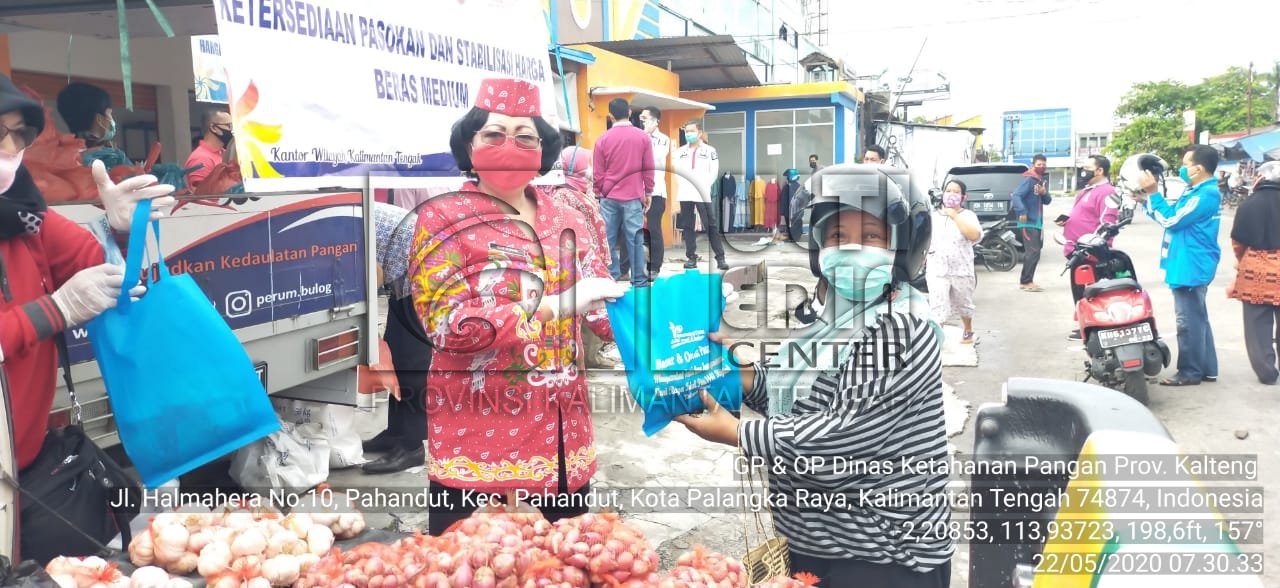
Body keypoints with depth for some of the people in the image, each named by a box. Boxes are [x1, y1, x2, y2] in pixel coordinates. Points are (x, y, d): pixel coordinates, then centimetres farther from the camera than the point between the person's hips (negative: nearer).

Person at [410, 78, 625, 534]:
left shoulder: (569, 210, 7)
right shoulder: (444, 216, -6)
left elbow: (601, 301, 15)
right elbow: (446, 324, -16)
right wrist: (558, 305, -22)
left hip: (562, 419, 5)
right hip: (477, 425, -4)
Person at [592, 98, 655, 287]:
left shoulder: (603, 139, 0)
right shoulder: (643, 137, 0)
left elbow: (597, 172, 3)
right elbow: (648, 169, 3)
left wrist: (598, 194, 14)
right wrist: (648, 193, 13)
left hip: (609, 197, 1)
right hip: (633, 197, -1)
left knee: (608, 239, 6)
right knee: (635, 239, 1)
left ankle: (610, 278, 8)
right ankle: (638, 280, 1)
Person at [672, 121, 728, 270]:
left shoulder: (710, 151, 7)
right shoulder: (680, 151, 16)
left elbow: (714, 172, 1)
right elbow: (675, 170, 10)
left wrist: (704, 186, -11)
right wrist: (682, 185, -5)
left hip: (703, 195, -3)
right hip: (685, 195, 3)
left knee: (711, 226, -7)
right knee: (688, 226, 4)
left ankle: (720, 257, -6)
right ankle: (691, 257, 9)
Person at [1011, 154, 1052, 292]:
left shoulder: (1043, 180, 15)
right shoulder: (1029, 180, -12)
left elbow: (1047, 201, 17)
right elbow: (1016, 196, -24)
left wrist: (1044, 193, -5)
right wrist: (1022, 212, -34)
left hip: (1037, 222, 9)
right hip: (1028, 222, -9)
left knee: (1031, 252, 13)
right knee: (1033, 252, -13)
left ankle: (1025, 280, 20)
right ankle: (1026, 282, -9)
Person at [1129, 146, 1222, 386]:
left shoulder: (1205, 195, -19)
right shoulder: (1198, 192, 14)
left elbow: (1171, 221, -21)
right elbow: (1173, 216, 19)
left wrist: (1153, 193, -16)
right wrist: (1147, 201, 10)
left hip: (1191, 268, -11)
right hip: (1191, 266, 11)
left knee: (1188, 321, -4)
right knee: (1197, 318, 15)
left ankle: (1190, 372, 4)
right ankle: (1206, 368, 23)